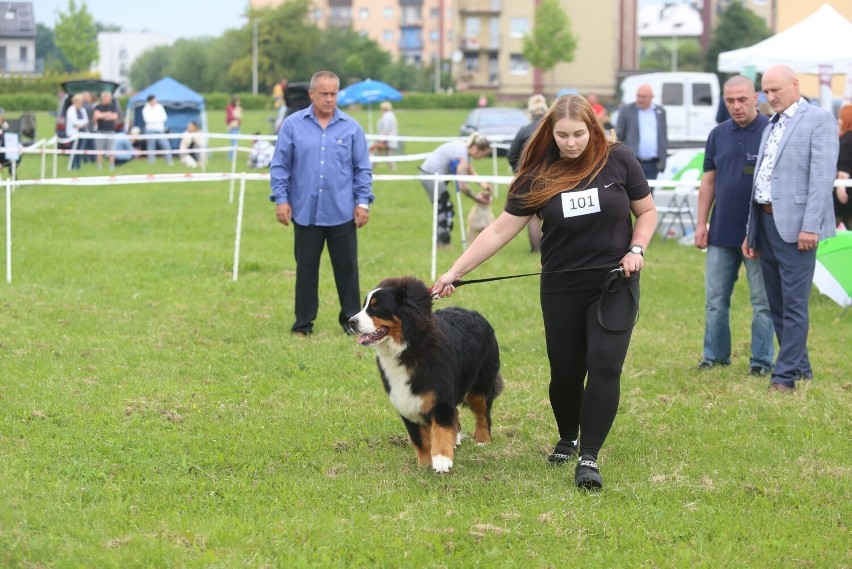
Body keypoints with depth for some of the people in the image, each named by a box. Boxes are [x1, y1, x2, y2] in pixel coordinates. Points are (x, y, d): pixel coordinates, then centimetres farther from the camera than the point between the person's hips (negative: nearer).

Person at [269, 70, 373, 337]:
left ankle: (351, 319, 14)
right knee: (306, 269, 7)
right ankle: (303, 323, 14)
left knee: (347, 268, 4)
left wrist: (363, 202, 0)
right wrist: (281, 198, -3)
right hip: (305, 212, 0)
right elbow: (280, 165, 4)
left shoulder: (351, 127, 5)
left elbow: (362, 168, 7)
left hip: (342, 214, 0)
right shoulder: (293, 125, 3)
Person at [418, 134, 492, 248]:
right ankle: (444, 243, -6)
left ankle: (440, 242, 18)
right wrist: (476, 198, -11)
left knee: (442, 210, 14)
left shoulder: (464, 148, 6)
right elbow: (462, 186, -24)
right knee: (447, 210, -7)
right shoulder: (462, 156, -22)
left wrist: (483, 185, -5)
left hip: (427, 173, 10)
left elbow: (471, 173, 12)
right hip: (432, 175, -10)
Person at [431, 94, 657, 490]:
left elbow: (647, 211, 5)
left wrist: (636, 250, -12)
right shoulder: (538, 175, -5)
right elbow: (500, 231, -5)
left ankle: (589, 457, -8)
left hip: (613, 283, -1)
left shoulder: (617, 161, -7)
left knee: (604, 366, -13)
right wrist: (454, 272, -9)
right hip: (561, 289, 1)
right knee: (565, 372, 8)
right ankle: (567, 439, 34)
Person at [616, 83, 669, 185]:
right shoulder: (627, 111, 3)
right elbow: (618, 135, 1)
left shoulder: (660, 112, 12)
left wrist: (663, 159, 4)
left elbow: (663, 136, 13)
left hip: (652, 164, 3)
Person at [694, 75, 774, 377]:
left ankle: (762, 360, 10)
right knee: (715, 299, 9)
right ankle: (714, 355, 19)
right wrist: (701, 223, 7)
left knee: (763, 301, 3)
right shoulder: (718, 134, 7)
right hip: (722, 233, 5)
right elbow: (708, 181, 11)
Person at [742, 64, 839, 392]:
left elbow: (823, 176, -13)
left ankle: (785, 376, -6)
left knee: (793, 304, -7)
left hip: (795, 226, -8)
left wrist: (810, 226, -20)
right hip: (765, 221, 8)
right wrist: (751, 231, 17)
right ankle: (800, 368, 20)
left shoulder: (819, 120, -5)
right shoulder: (771, 126, 19)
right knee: (777, 304, 12)